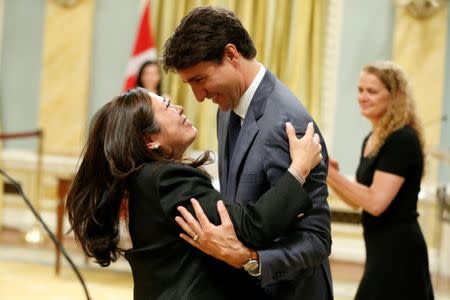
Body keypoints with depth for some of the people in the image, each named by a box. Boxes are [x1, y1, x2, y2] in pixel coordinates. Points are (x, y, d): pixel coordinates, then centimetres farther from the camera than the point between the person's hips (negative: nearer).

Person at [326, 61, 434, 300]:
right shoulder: (372, 139, 12)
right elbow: (357, 200, 17)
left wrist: (331, 174, -21)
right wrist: (331, 175, -1)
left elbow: (376, 201, -24)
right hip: (383, 249, 10)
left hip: (397, 250, -10)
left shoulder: (402, 140, -16)